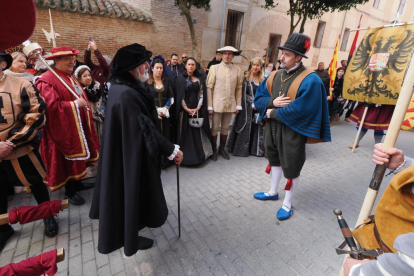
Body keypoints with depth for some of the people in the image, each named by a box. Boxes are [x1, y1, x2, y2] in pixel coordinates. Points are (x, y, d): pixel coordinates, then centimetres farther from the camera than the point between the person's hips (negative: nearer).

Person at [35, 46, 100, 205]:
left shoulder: (71, 78, 15)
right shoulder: (47, 80, -14)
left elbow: (81, 98, 23)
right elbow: (51, 106, -23)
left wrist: (86, 106, 10)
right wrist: (75, 104, -19)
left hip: (79, 125, 8)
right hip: (64, 128, -8)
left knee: (78, 157, 16)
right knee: (69, 160, 1)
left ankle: (77, 183, 34)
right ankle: (70, 192, 18)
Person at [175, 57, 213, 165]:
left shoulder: (200, 79, 8)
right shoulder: (180, 78, 2)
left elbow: (202, 95, 3)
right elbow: (179, 96, -3)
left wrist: (197, 108, -10)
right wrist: (187, 109, -11)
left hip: (197, 109, 1)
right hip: (184, 109, -1)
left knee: (197, 132, 4)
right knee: (185, 133, 2)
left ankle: (198, 154, 15)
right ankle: (185, 154, 11)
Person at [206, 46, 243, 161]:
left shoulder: (237, 69, 4)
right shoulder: (214, 68, -1)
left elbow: (239, 89, 6)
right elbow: (209, 88, -3)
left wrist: (238, 105, 3)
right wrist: (210, 106, -7)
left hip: (230, 104, 2)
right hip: (217, 104, -2)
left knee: (225, 128, 13)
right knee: (215, 128, 6)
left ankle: (222, 148, 30)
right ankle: (214, 150, 24)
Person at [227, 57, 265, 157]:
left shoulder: (263, 79, 10)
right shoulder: (246, 78, -4)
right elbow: (243, 94, -8)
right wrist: (253, 104, -10)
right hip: (247, 107, -4)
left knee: (257, 128, 7)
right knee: (245, 127, 1)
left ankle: (255, 149, 20)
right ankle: (241, 149, 14)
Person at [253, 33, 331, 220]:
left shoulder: (310, 80, -16)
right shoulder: (274, 76, 4)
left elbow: (299, 109, -24)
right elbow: (258, 97, 5)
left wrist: (273, 113, -16)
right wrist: (272, 102, -16)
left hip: (292, 131, -6)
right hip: (272, 127, 7)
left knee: (291, 169, 8)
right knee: (275, 161, 22)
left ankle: (287, 204, 29)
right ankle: (273, 192, 43)